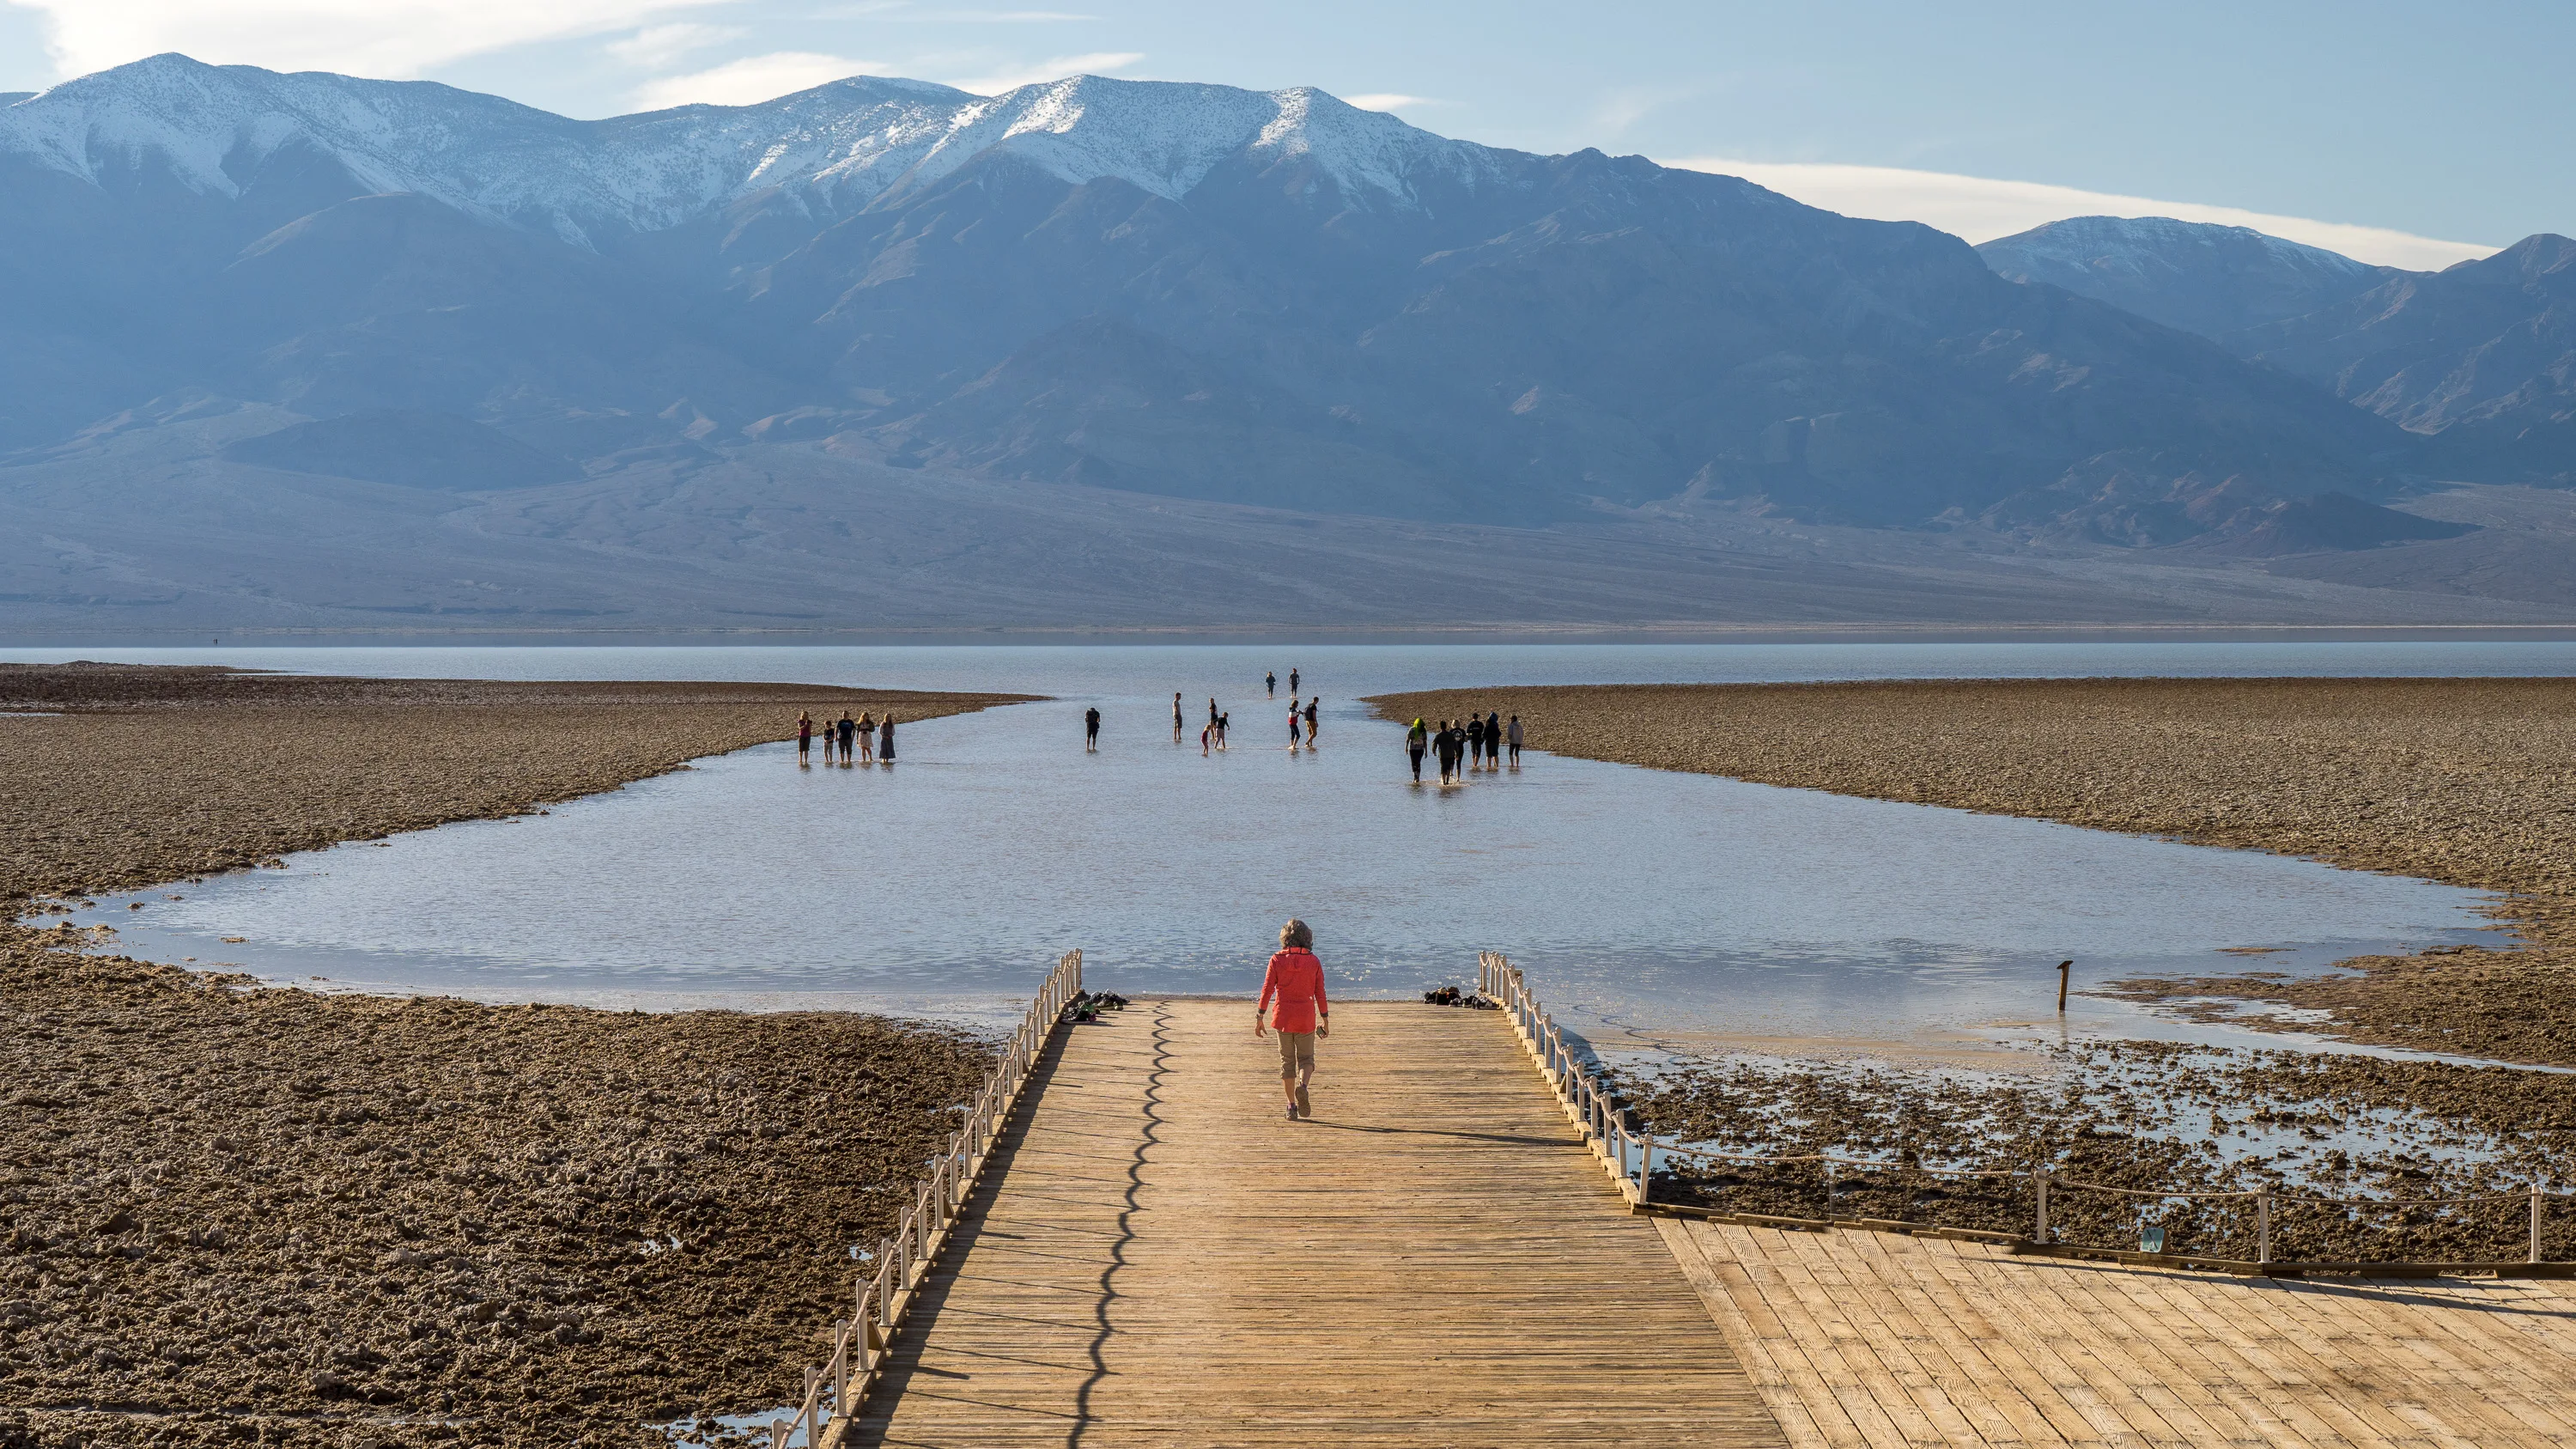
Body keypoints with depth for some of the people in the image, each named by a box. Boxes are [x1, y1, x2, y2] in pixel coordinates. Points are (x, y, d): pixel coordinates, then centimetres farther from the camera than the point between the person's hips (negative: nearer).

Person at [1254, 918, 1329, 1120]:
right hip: (1306, 1019, 0)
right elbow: (1320, 993, 0)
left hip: (1283, 1017, 0)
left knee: (1287, 1060, 11)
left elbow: (1267, 990, -7)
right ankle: (1302, 1085, -21)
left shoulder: (1277, 960, -4)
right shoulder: (1313, 961, -2)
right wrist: (1325, 1020, 9)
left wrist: (1259, 1018, -2)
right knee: (1306, 1058, 11)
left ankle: (1292, 1106, 8)